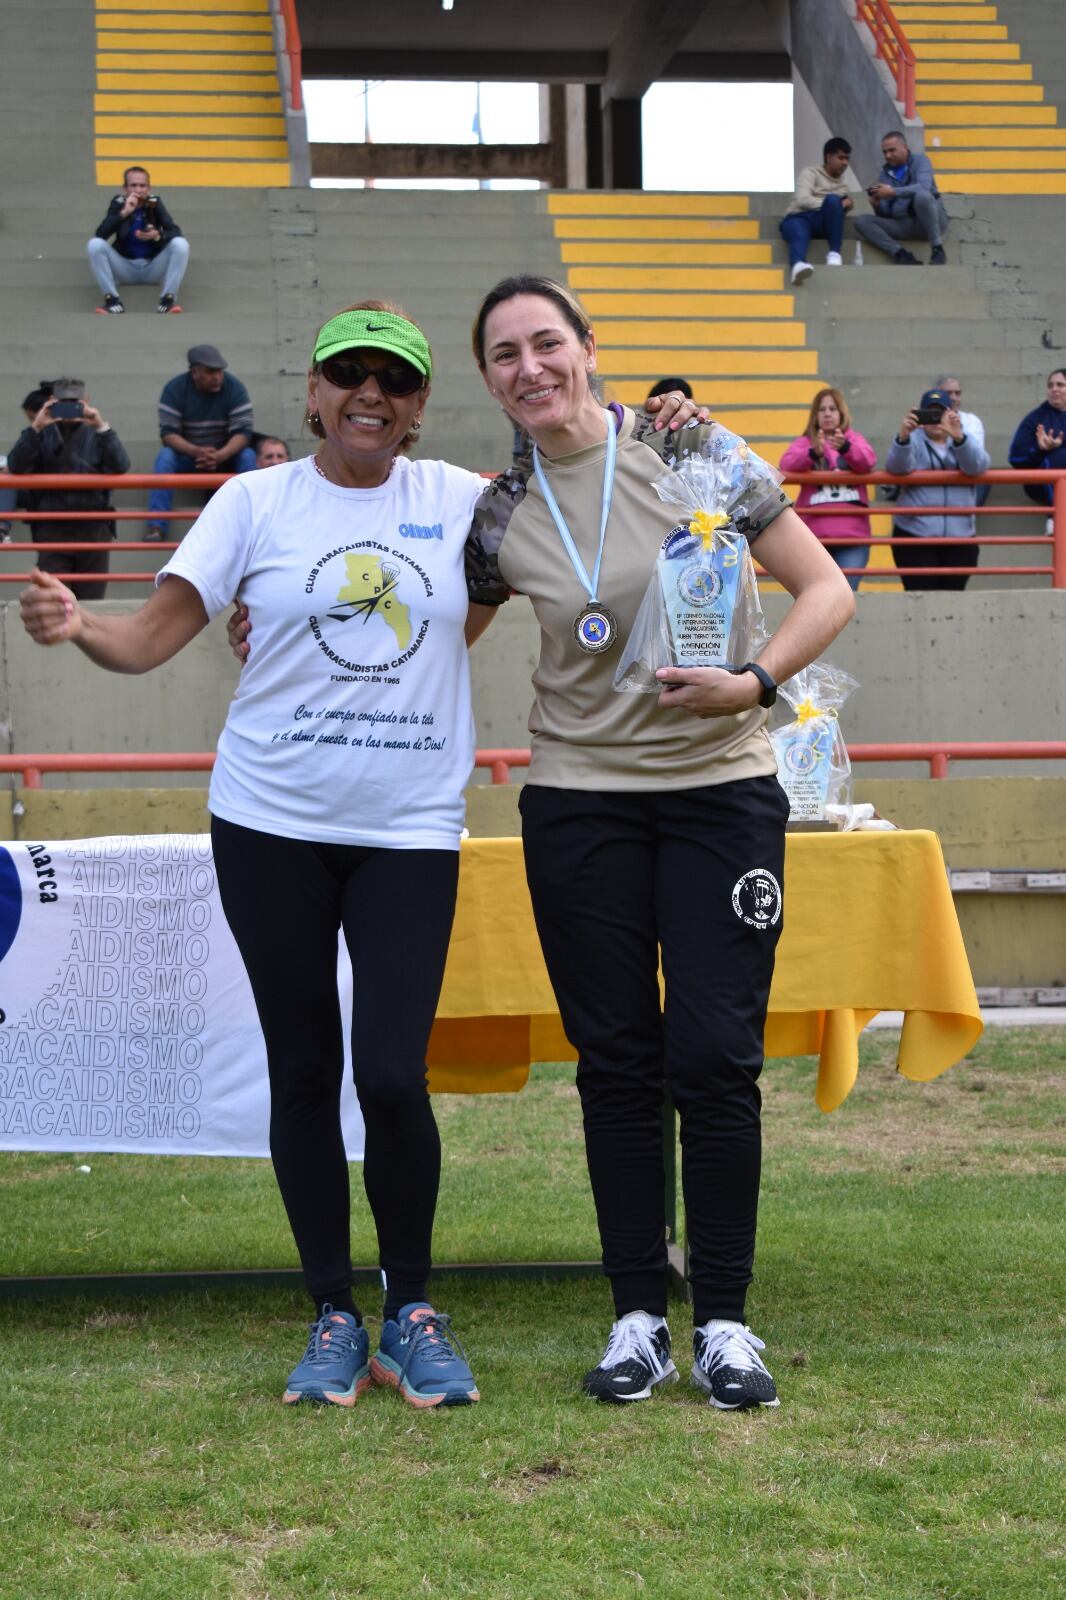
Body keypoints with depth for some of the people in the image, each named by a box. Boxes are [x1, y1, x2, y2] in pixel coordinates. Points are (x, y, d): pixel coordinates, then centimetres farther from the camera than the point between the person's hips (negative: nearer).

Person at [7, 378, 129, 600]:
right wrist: (36, 428, -16)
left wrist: (102, 427, -18)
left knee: (91, 602, 2)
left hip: (93, 529, 0)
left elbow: (121, 466, -8)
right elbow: (16, 466, -7)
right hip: (52, 529, 0)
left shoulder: (95, 433, 8)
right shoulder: (43, 435, 9)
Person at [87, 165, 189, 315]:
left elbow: (176, 232, -13)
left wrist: (158, 235, -35)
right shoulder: (119, 203, -8)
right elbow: (100, 234, -21)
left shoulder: (154, 203, -6)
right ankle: (113, 300, -26)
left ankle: (169, 298, -25)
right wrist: (124, 213, -32)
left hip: (153, 267, 0)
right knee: (95, 244, -24)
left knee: (180, 243, -24)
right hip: (126, 268, 0)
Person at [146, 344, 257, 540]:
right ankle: (156, 527, -35)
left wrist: (220, 456, -37)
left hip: (225, 454, 0)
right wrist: (196, 452, -36)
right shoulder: (175, 389, -13)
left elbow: (244, 431, -19)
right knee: (165, 457, -30)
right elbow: (168, 433, -18)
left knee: (248, 456, -29)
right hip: (187, 455, 0)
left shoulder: (234, 388, -13)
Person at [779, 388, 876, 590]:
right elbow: (787, 464, -11)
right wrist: (814, 453, -31)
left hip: (852, 535, 0)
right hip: (815, 535, 0)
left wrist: (845, 447, -31)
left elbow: (868, 460, -10)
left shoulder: (854, 439, 12)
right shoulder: (805, 442, 9)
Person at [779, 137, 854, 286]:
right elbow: (802, 200, -9)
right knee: (800, 234, -41)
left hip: (821, 221, 3)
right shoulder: (811, 173, 7)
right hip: (798, 218, -3)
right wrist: (838, 204, -9)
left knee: (833, 199, -29)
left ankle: (834, 252, -29)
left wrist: (843, 205, -2)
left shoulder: (843, 185, 24)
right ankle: (798, 264, -75)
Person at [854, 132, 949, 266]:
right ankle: (903, 255, -31)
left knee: (922, 195, -36)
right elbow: (884, 213, 9)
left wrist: (893, 192, -29)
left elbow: (924, 187, -22)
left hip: (931, 221, -5)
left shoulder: (919, 160, 0)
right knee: (861, 221, -14)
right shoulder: (884, 173, 12)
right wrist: (877, 204, -14)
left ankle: (937, 250, -27)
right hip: (904, 225, 5)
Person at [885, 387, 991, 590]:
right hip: (915, 536, -2)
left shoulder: (965, 440, 13)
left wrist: (958, 437, -29)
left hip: (960, 536, 2)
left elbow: (978, 466, -9)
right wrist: (903, 437, -33)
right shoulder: (913, 440, 9)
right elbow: (897, 466, -12)